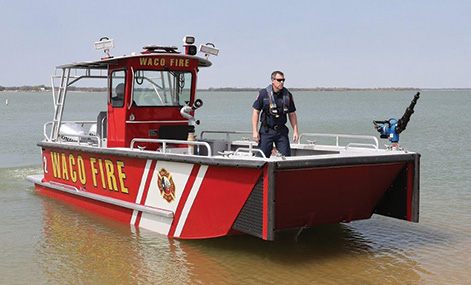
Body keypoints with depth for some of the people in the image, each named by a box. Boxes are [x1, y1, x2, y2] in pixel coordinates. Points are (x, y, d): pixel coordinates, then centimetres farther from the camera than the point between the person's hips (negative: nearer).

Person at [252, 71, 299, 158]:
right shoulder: (263, 93, -5)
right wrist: (255, 131, -8)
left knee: (286, 156, 0)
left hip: (282, 131, 2)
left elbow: (292, 114, 10)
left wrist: (295, 131, 4)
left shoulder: (287, 95, 3)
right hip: (266, 131, -2)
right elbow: (256, 112, -2)